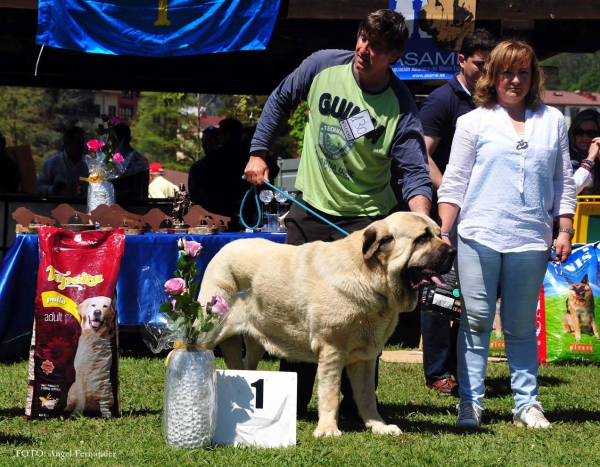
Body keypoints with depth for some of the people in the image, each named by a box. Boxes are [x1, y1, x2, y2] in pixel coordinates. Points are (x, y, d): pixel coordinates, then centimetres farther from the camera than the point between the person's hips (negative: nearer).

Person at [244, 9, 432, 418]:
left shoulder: (401, 108, -16)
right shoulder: (323, 65, -8)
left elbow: (416, 172, -21)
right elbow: (280, 101, 10)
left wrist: (420, 223, -39)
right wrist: (258, 152, 6)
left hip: (365, 219, -3)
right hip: (310, 209, 3)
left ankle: (357, 405, 11)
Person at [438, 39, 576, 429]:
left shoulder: (552, 121, 12)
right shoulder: (474, 122, 7)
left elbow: (563, 180, 14)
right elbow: (455, 181, 5)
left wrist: (565, 230, 7)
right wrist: (442, 232, -3)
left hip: (531, 238, 1)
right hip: (478, 236, -1)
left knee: (521, 325, 7)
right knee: (476, 321, -1)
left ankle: (527, 404, 12)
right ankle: (470, 403, 3)